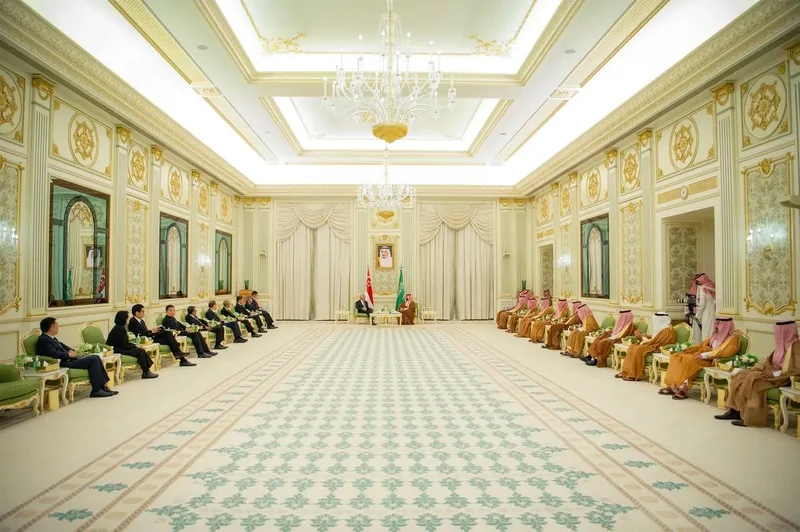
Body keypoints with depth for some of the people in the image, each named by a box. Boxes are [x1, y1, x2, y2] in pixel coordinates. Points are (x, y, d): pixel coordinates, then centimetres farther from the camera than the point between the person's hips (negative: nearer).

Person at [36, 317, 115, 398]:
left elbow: (62, 345, 26)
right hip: (62, 364, -10)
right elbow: (54, 354, -26)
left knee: (96, 357, 2)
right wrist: (69, 354, -14)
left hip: (67, 359, 10)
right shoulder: (43, 340, -15)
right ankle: (96, 390, -15)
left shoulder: (51, 337, 14)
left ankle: (102, 386, -1)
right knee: (93, 359, -18)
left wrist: (71, 350, 8)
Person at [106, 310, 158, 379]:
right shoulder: (120, 329, -18)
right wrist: (135, 346, -6)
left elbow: (125, 342, 13)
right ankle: (146, 373, -6)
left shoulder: (119, 327, 12)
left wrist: (135, 345, 1)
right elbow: (124, 345, -18)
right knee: (140, 351, -14)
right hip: (117, 350, -9)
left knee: (141, 350, -2)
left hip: (120, 348, 9)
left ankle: (146, 371, -5)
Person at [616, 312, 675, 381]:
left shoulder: (667, 331, -18)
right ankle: (626, 372, -8)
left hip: (659, 349, -10)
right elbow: (652, 338, 19)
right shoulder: (661, 327, 14)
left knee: (638, 350, -28)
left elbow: (653, 342, -21)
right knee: (632, 347, -3)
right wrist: (641, 335, 5)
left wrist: (642, 338, -9)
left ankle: (634, 375, -23)